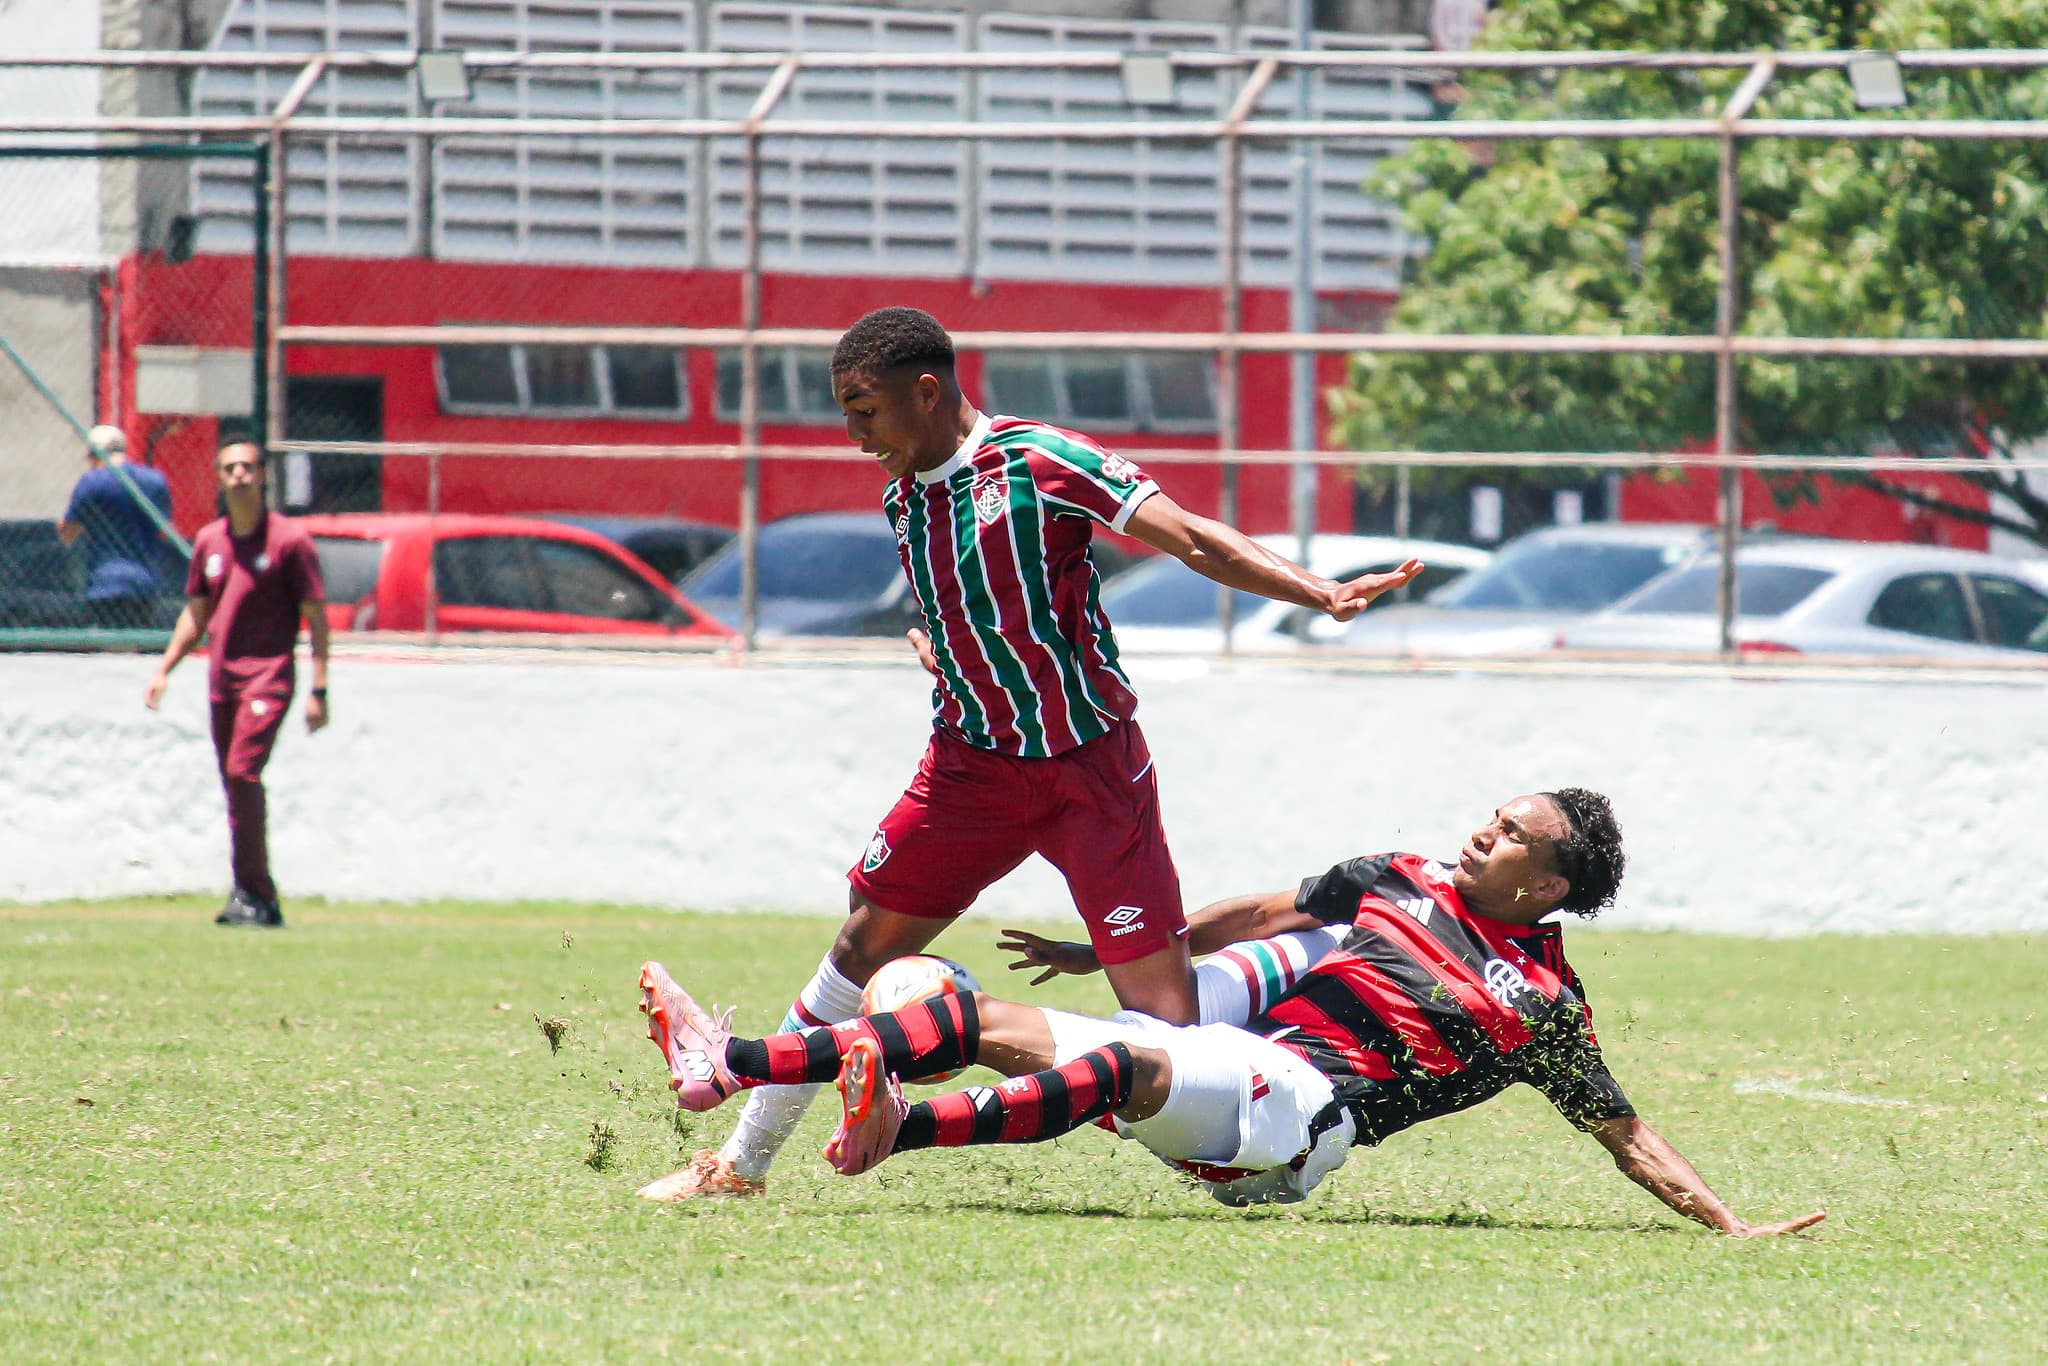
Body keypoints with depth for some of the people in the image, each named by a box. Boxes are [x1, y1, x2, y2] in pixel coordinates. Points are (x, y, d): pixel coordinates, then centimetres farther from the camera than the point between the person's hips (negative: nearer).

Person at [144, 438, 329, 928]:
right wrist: (164, 669, 12)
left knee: (243, 771, -20)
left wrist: (318, 690, -10)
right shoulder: (209, 540, 13)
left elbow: (316, 617, -5)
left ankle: (253, 894, -19)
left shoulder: (289, 539, -4)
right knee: (235, 783, 8)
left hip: (268, 674, -7)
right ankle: (261, 900, 15)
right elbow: (195, 614, 22)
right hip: (222, 679, 7)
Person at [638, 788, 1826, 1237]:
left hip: (1304, 1112, -7)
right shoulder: (1410, 885, 22)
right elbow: (1265, 916, 30)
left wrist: (1729, 1223, -6)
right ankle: (733, 1065, -14)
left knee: (1134, 1062, -37)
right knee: (983, 1021, -5)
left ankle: (897, 1128, -54)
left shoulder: (1545, 1008, 4)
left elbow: (1628, 1134, 6)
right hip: (1234, 1066, 7)